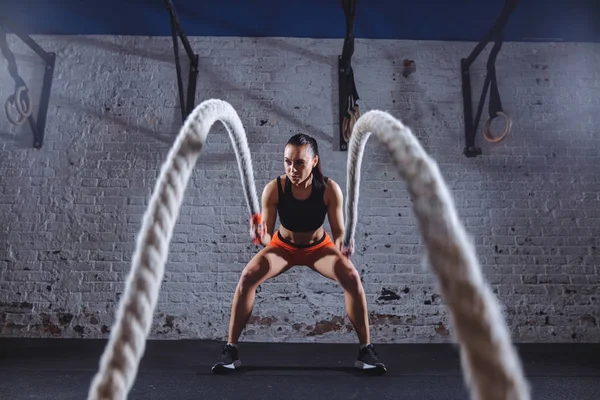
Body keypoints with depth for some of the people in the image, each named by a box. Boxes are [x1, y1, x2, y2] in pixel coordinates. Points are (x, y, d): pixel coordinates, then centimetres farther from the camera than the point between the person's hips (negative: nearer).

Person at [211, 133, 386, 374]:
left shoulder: (330, 189, -27)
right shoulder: (273, 189, -27)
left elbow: (339, 232, -19)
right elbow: (267, 236, -23)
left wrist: (341, 246, -41)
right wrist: (261, 235, -47)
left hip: (319, 246, 0)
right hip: (283, 246, 0)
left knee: (352, 277, -26)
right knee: (247, 276, -25)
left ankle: (366, 350, -10)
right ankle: (230, 349, -10)